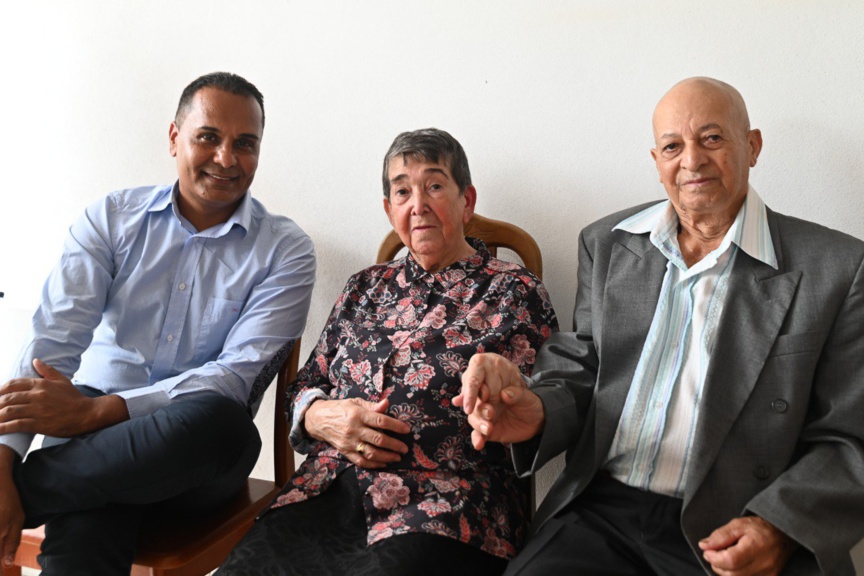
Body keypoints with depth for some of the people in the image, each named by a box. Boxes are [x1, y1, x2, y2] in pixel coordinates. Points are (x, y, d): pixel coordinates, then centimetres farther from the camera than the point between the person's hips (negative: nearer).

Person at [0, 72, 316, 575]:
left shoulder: (286, 250, -1)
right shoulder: (111, 218, 7)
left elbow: (240, 374, -11)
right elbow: (55, 337, -4)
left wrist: (95, 410, -21)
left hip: (197, 444, 2)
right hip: (96, 438, -1)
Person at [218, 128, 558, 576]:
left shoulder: (515, 293, 6)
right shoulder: (365, 289, 19)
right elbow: (302, 390, 20)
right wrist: (324, 417, -1)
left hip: (443, 511, -3)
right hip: (332, 489, 4)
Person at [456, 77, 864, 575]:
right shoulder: (606, 245, 10)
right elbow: (582, 372, 11)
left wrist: (778, 528, -16)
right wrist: (539, 413, -11)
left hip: (733, 536, -1)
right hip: (602, 513, 2)